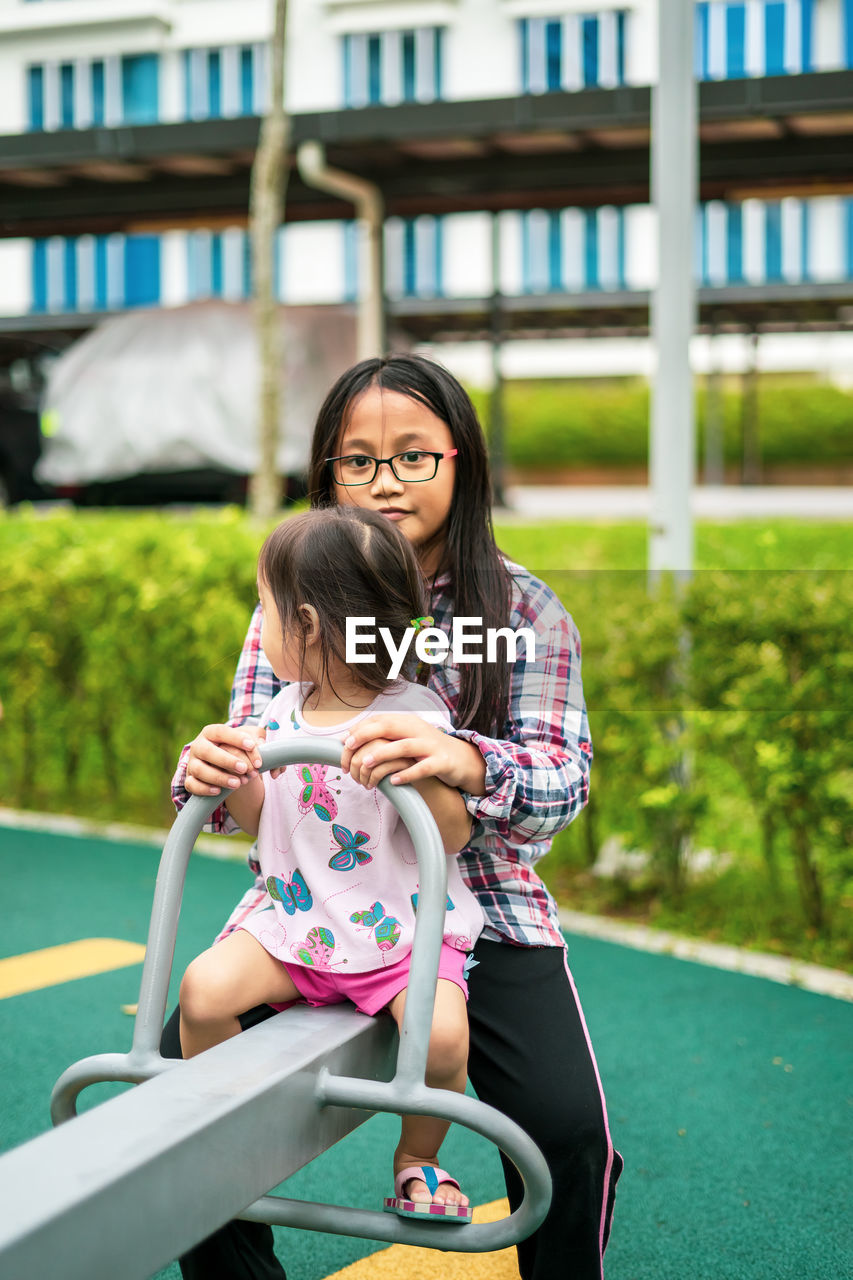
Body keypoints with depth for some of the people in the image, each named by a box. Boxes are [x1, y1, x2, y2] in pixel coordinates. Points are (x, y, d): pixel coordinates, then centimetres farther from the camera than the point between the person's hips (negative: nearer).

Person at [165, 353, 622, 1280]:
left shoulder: (525, 610, -2)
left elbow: (563, 782, -12)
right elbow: (248, 747, 2)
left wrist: (461, 761, -35)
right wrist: (207, 769, -25)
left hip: (477, 902, -2)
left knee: (566, 1130, -22)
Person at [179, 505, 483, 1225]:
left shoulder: (414, 714, -12)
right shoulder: (281, 711, 6)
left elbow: (453, 836, -13)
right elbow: (263, 819, 16)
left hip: (402, 930, -4)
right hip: (298, 922, 5)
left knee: (443, 1037, -28)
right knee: (203, 989, -19)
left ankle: (417, 1159, 5)